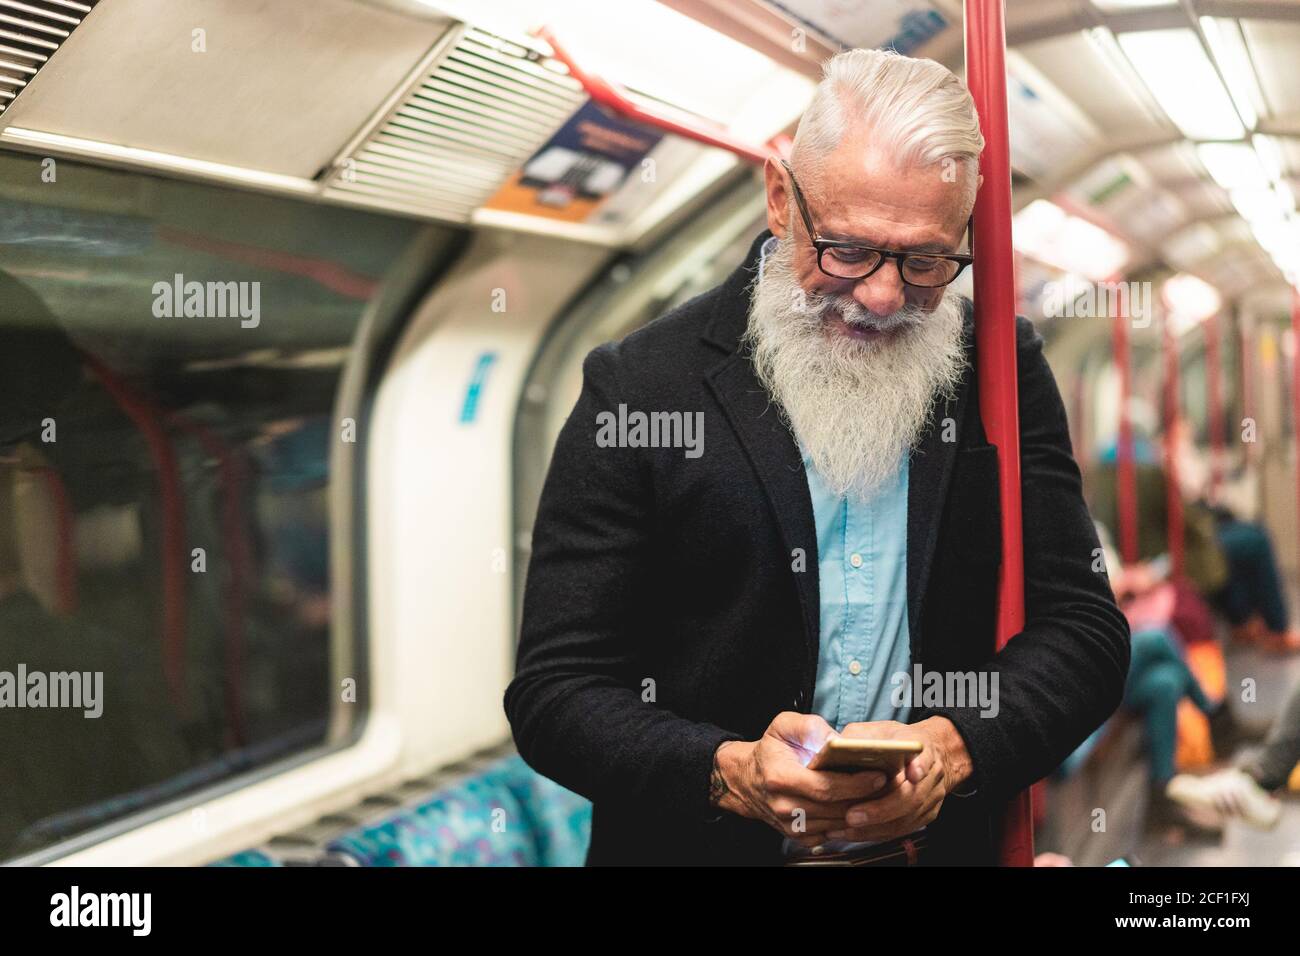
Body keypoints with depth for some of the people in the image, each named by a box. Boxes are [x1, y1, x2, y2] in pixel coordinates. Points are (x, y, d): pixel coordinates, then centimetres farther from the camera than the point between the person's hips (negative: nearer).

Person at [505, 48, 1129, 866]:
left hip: (948, 839, 2)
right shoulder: (639, 388, -5)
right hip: (710, 843, -1)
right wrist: (731, 773, -21)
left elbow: (1086, 632, 3)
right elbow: (555, 692, -5)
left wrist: (952, 747, -14)